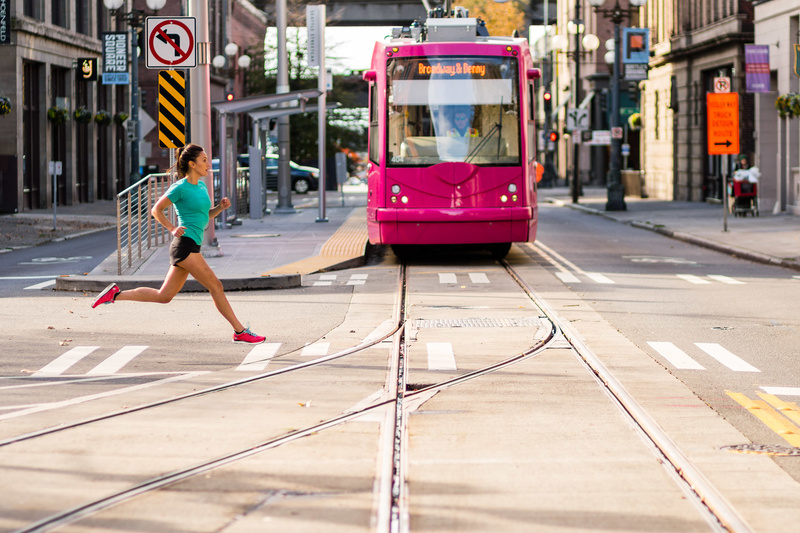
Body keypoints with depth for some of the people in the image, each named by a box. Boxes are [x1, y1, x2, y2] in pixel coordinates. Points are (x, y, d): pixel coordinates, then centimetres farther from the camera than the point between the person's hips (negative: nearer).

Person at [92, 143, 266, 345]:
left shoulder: (201, 185, 16)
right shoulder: (180, 187, -7)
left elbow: (206, 215, 25)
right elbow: (156, 210, -1)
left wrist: (220, 207, 7)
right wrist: (172, 229, -9)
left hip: (191, 247, 9)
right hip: (185, 244, -9)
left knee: (164, 296, 9)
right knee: (215, 286, -8)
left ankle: (116, 294, 16)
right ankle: (240, 331, -4)